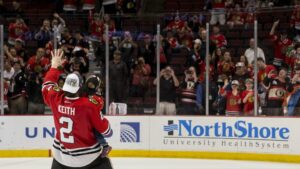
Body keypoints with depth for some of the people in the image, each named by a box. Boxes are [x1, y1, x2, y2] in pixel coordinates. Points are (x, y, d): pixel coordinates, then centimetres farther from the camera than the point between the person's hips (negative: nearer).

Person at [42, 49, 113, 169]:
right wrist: (108, 131, 12)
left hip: (61, 155, 4)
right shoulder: (89, 105, -22)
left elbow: (47, 85, 13)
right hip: (88, 155, -4)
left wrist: (54, 66, 24)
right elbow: (103, 127, -10)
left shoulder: (56, 99, -11)